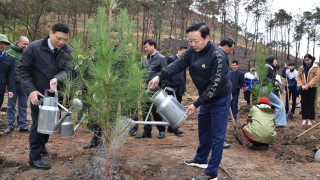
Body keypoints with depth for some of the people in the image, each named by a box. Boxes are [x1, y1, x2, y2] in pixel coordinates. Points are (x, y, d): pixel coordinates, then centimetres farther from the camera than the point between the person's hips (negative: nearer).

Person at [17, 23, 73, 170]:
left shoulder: (68, 51, -5)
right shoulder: (34, 47, -14)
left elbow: (68, 69, -12)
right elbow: (21, 69, -10)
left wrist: (57, 79, -34)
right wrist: (30, 90, -19)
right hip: (39, 93, -4)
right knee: (39, 123, -2)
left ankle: (41, 146, 39)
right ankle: (34, 158, 11)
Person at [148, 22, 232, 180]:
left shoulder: (218, 56, -28)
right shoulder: (192, 51, -6)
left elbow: (215, 85, -28)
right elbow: (178, 64, -12)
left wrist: (196, 104, -28)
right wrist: (160, 76, -29)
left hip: (220, 100, -7)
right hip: (206, 98, 8)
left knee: (216, 135, -1)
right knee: (203, 130, 21)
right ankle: (201, 160, 40)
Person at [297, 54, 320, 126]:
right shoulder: (301, 68, 9)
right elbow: (298, 77, 3)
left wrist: (308, 85, -18)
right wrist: (301, 85, -12)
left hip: (312, 88, -3)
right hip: (303, 88, 3)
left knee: (311, 103, 1)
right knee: (304, 103, 3)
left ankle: (310, 119, 6)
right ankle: (304, 119, 9)